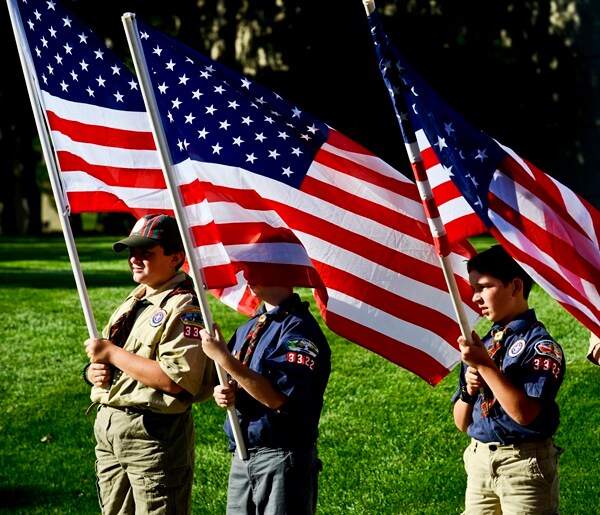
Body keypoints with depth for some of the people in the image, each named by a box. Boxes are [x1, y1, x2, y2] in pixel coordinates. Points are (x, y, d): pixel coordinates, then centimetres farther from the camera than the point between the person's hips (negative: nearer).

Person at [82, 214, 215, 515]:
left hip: (155, 436, -9)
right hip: (107, 428, 9)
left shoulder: (184, 309, -13)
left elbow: (176, 380, -25)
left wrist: (112, 354, -18)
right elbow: (101, 358, 25)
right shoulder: (132, 304, 16)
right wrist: (94, 372, -1)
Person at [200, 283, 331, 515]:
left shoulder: (300, 328, -15)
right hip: (241, 457, 8)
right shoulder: (248, 328, 12)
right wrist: (222, 393, -2)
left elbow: (279, 398, -25)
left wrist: (224, 358, -23)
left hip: (282, 460, -8)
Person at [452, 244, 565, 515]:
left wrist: (485, 366, -21)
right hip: (479, 462, 7)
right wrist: (469, 390, -7)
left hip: (523, 463, -7)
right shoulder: (481, 345, 10)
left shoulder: (540, 345, -10)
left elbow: (525, 413, -24)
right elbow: (462, 423, 13)